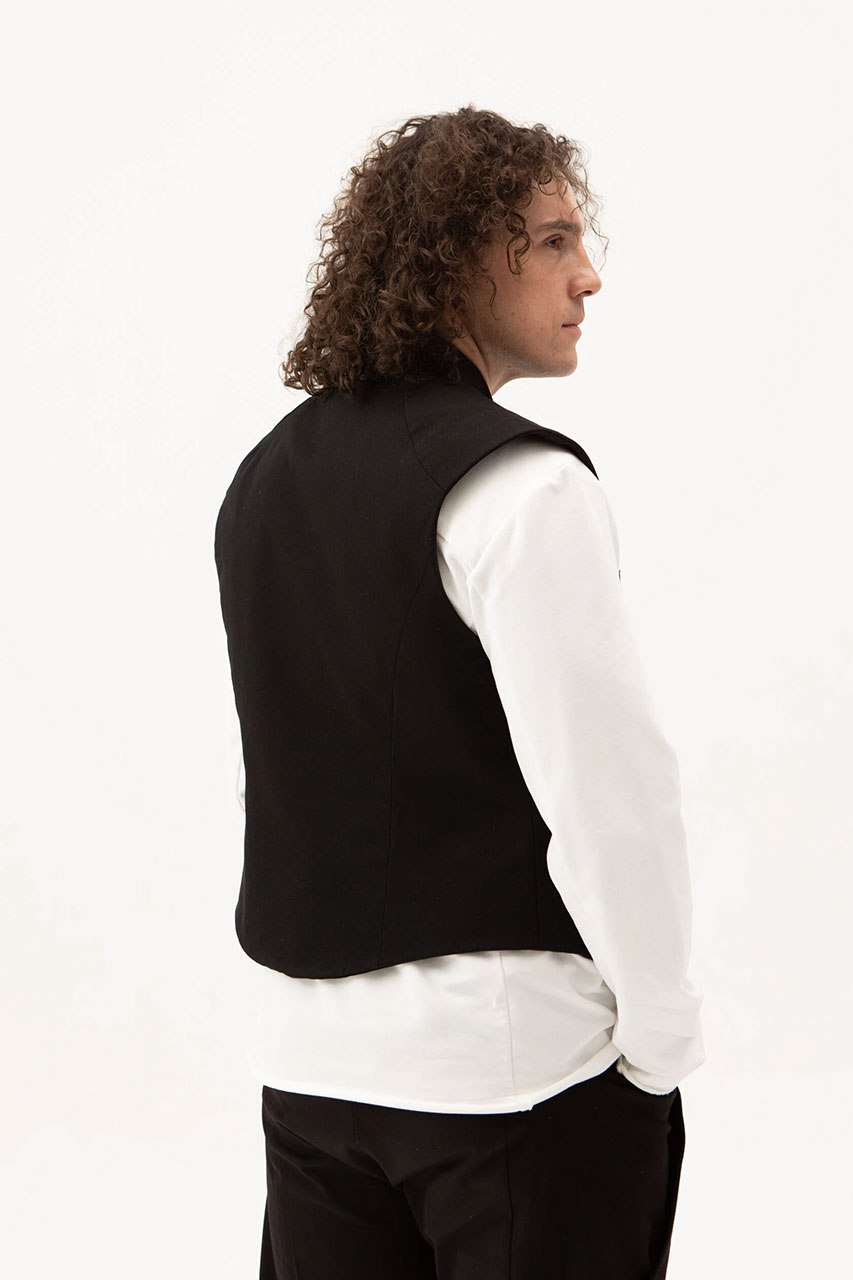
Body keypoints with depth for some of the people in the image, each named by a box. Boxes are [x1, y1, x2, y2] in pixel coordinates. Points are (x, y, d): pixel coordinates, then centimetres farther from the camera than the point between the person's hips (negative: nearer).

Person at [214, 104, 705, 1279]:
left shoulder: (267, 474, 10)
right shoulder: (521, 486, -15)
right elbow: (607, 777, -19)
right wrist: (661, 1029, -8)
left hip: (307, 1044, 7)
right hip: (517, 1050, -7)